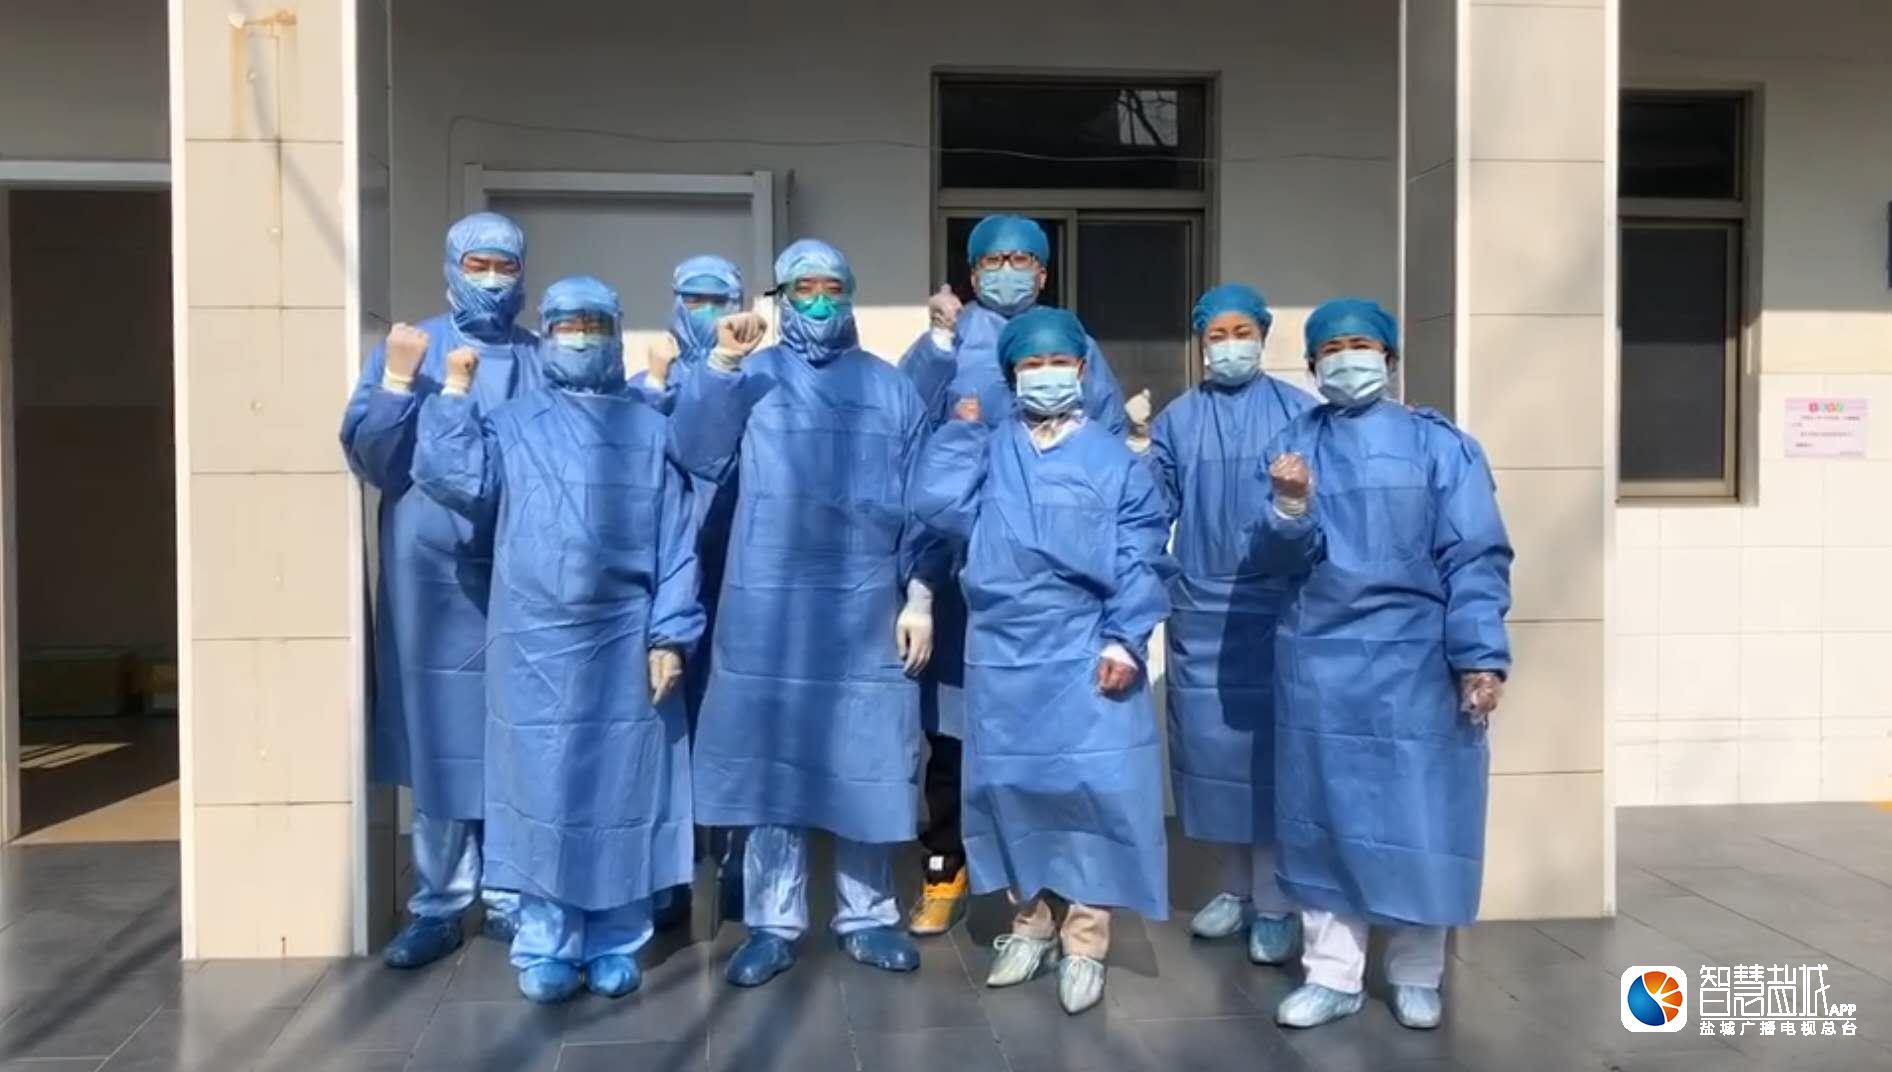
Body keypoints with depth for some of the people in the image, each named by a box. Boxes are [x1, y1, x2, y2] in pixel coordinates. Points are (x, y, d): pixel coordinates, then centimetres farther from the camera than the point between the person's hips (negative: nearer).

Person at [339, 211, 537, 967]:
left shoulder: (545, 363, 9)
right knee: (438, 744, 6)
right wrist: (397, 385, -16)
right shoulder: (404, 349, 6)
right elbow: (370, 462, -1)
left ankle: (511, 899, 20)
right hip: (431, 578, 0)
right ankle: (438, 906, 18)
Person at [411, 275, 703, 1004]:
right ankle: (546, 947, 17)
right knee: (543, 790, 4)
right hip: (537, 644, 0)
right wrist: (455, 392, -3)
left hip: (627, 644, 1)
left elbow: (676, 543, 3)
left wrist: (669, 636, -5)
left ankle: (615, 944, 20)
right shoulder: (510, 424, 10)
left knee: (622, 790, 6)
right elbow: (447, 476, -9)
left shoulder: (650, 431, 9)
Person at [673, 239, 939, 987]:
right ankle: (772, 924, 18)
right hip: (768, 613, 0)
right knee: (770, 766, 5)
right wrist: (718, 366, -16)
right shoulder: (749, 380, 8)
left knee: (866, 769, 7)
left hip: (865, 613, 1)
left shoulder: (890, 388, 11)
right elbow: (695, 457, -7)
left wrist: (920, 595, 0)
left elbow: (921, 500, 8)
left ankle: (867, 917, 22)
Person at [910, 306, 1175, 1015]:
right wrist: (961, 430, -2)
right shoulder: (988, 453, 10)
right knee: (1009, 786, 11)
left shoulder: (1114, 460, 4)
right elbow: (937, 506, -7)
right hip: (1002, 656, 3)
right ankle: (1030, 922, 29)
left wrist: (1124, 640, -12)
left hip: (1084, 656, -2)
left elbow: (1140, 560, -2)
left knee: (1092, 787, -4)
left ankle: (1085, 942, 11)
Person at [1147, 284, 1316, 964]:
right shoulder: (1176, 420, 9)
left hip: (1278, 606, -2)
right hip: (1201, 608, 3)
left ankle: (1275, 903, 11)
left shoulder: (1299, 414, 3)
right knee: (1213, 746, 8)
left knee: (1272, 746, 1)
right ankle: (1235, 888, 23)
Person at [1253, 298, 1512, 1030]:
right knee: (1326, 815, 9)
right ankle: (1332, 974, 22)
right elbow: (1277, 560, -1)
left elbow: (1476, 557, -6)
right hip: (1319, 663, 2)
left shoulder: (1440, 444, 0)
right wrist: (1291, 509, -22)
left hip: (1415, 662, -2)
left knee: (1417, 818, 6)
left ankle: (1415, 975, 25)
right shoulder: (1294, 444, 6)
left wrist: (1480, 655, -15)